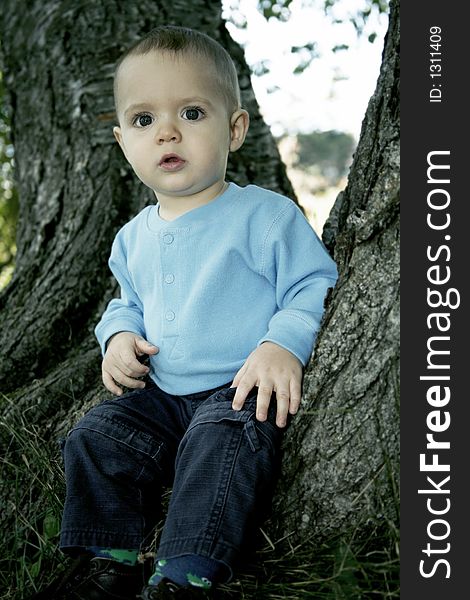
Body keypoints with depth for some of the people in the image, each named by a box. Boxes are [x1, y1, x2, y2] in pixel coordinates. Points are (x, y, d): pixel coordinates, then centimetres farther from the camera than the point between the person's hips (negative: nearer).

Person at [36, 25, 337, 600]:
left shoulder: (267, 215, -10)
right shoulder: (134, 237, 10)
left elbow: (314, 288, -10)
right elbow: (126, 302, 24)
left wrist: (283, 344, -27)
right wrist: (119, 334, 1)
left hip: (242, 390, -6)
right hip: (160, 393, 6)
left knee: (219, 445, -31)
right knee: (95, 438, -6)